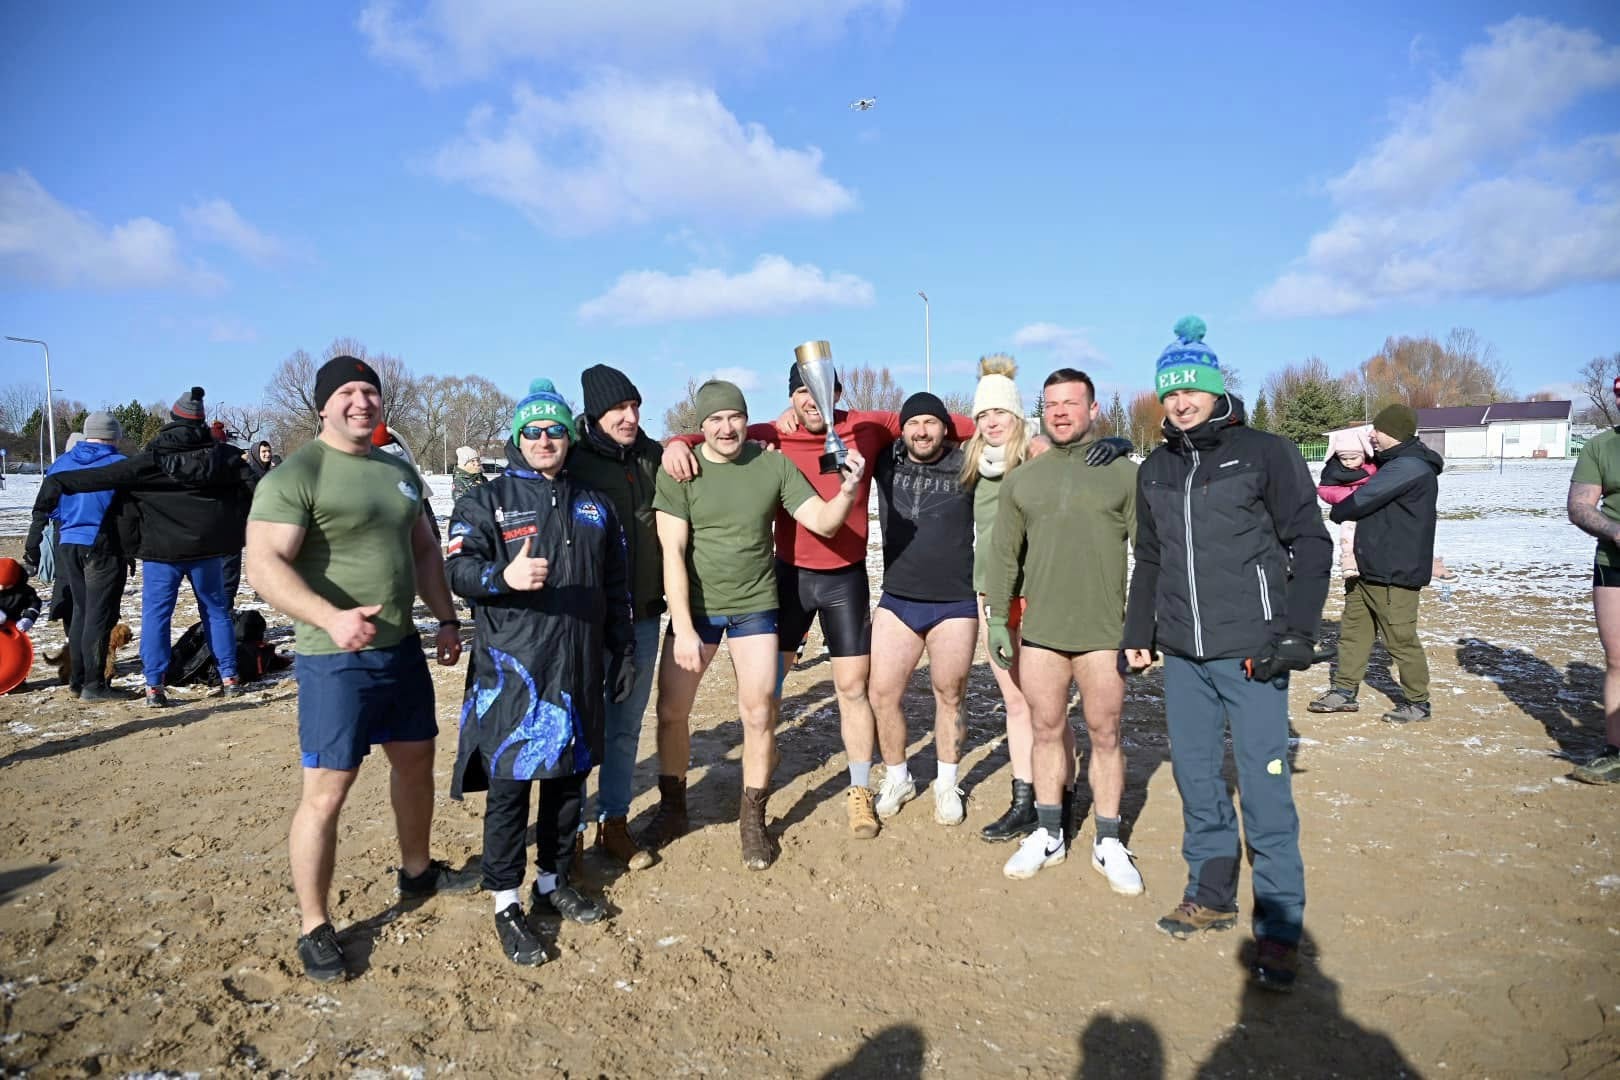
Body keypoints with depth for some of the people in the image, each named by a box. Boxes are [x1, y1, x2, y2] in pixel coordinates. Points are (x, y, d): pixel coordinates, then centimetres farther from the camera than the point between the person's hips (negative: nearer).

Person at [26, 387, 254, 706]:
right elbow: (257, 489, 1)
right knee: (216, 610, 12)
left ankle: (154, 686, 1)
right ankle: (230, 677, 13)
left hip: (162, 549, -2)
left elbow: (102, 476, -10)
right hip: (207, 547, 2)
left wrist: (57, 484, -3)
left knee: (155, 614, 5)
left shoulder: (151, 460, -8)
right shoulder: (223, 455, -1)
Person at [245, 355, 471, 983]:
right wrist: (332, 618, -35)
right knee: (327, 791, -2)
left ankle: (417, 872, 41)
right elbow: (265, 565, -22)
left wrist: (446, 619, 13)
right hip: (335, 658, -7)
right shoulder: (296, 475, -13)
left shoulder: (400, 472, 11)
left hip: (402, 647, 8)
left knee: (416, 759, 19)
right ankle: (314, 928, 15)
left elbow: (424, 549, 19)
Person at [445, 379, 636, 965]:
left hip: (580, 666, 5)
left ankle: (555, 881, 30)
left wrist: (624, 652, 15)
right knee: (509, 784, -2)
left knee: (569, 777, 13)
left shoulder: (593, 505, 14)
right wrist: (503, 576, -31)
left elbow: (617, 586, 17)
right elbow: (459, 568, -10)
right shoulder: (487, 499, 1)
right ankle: (507, 905, 12)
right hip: (511, 668, -4)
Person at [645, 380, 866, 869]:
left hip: (755, 605, 1)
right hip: (694, 606, 0)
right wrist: (683, 628, -17)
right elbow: (672, 553, -13)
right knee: (671, 711, 4)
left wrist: (848, 490, -26)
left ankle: (753, 820, 20)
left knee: (758, 714, 1)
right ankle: (672, 808, 28)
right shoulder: (678, 470, -10)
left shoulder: (773, 465, -5)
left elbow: (823, 522, -5)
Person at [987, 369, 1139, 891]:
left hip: (1103, 632, -2)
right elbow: (1004, 555, 11)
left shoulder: (1124, 473, 0)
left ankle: (1108, 843, 21)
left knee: (1104, 735, 6)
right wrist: (996, 618, 7)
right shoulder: (1021, 480, 8)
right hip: (1040, 632, 2)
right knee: (1047, 731, 10)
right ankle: (1049, 834, 25)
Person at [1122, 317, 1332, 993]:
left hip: (1250, 655, -5)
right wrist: (1138, 634, 16)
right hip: (1182, 657, 5)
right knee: (1195, 778, 11)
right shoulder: (1154, 471, 12)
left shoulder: (1266, 454, -2)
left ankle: (1278, 929, 11)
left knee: (1265, 790, -2)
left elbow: (1312, 545, -2)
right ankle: (1211, 897, 28)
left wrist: (1296, 632, -10)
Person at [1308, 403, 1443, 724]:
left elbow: (1360, 501, -18)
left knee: (1401, 639, 0)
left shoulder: (1409, 467, -18)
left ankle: (1417, 702, 14)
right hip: (1368, 567, 10)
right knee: (1353, 629, 13)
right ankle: (1344, 691, 21)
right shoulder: (1392, 462, 15)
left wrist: (1337, 511, 2)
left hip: (1394, 572, -10)